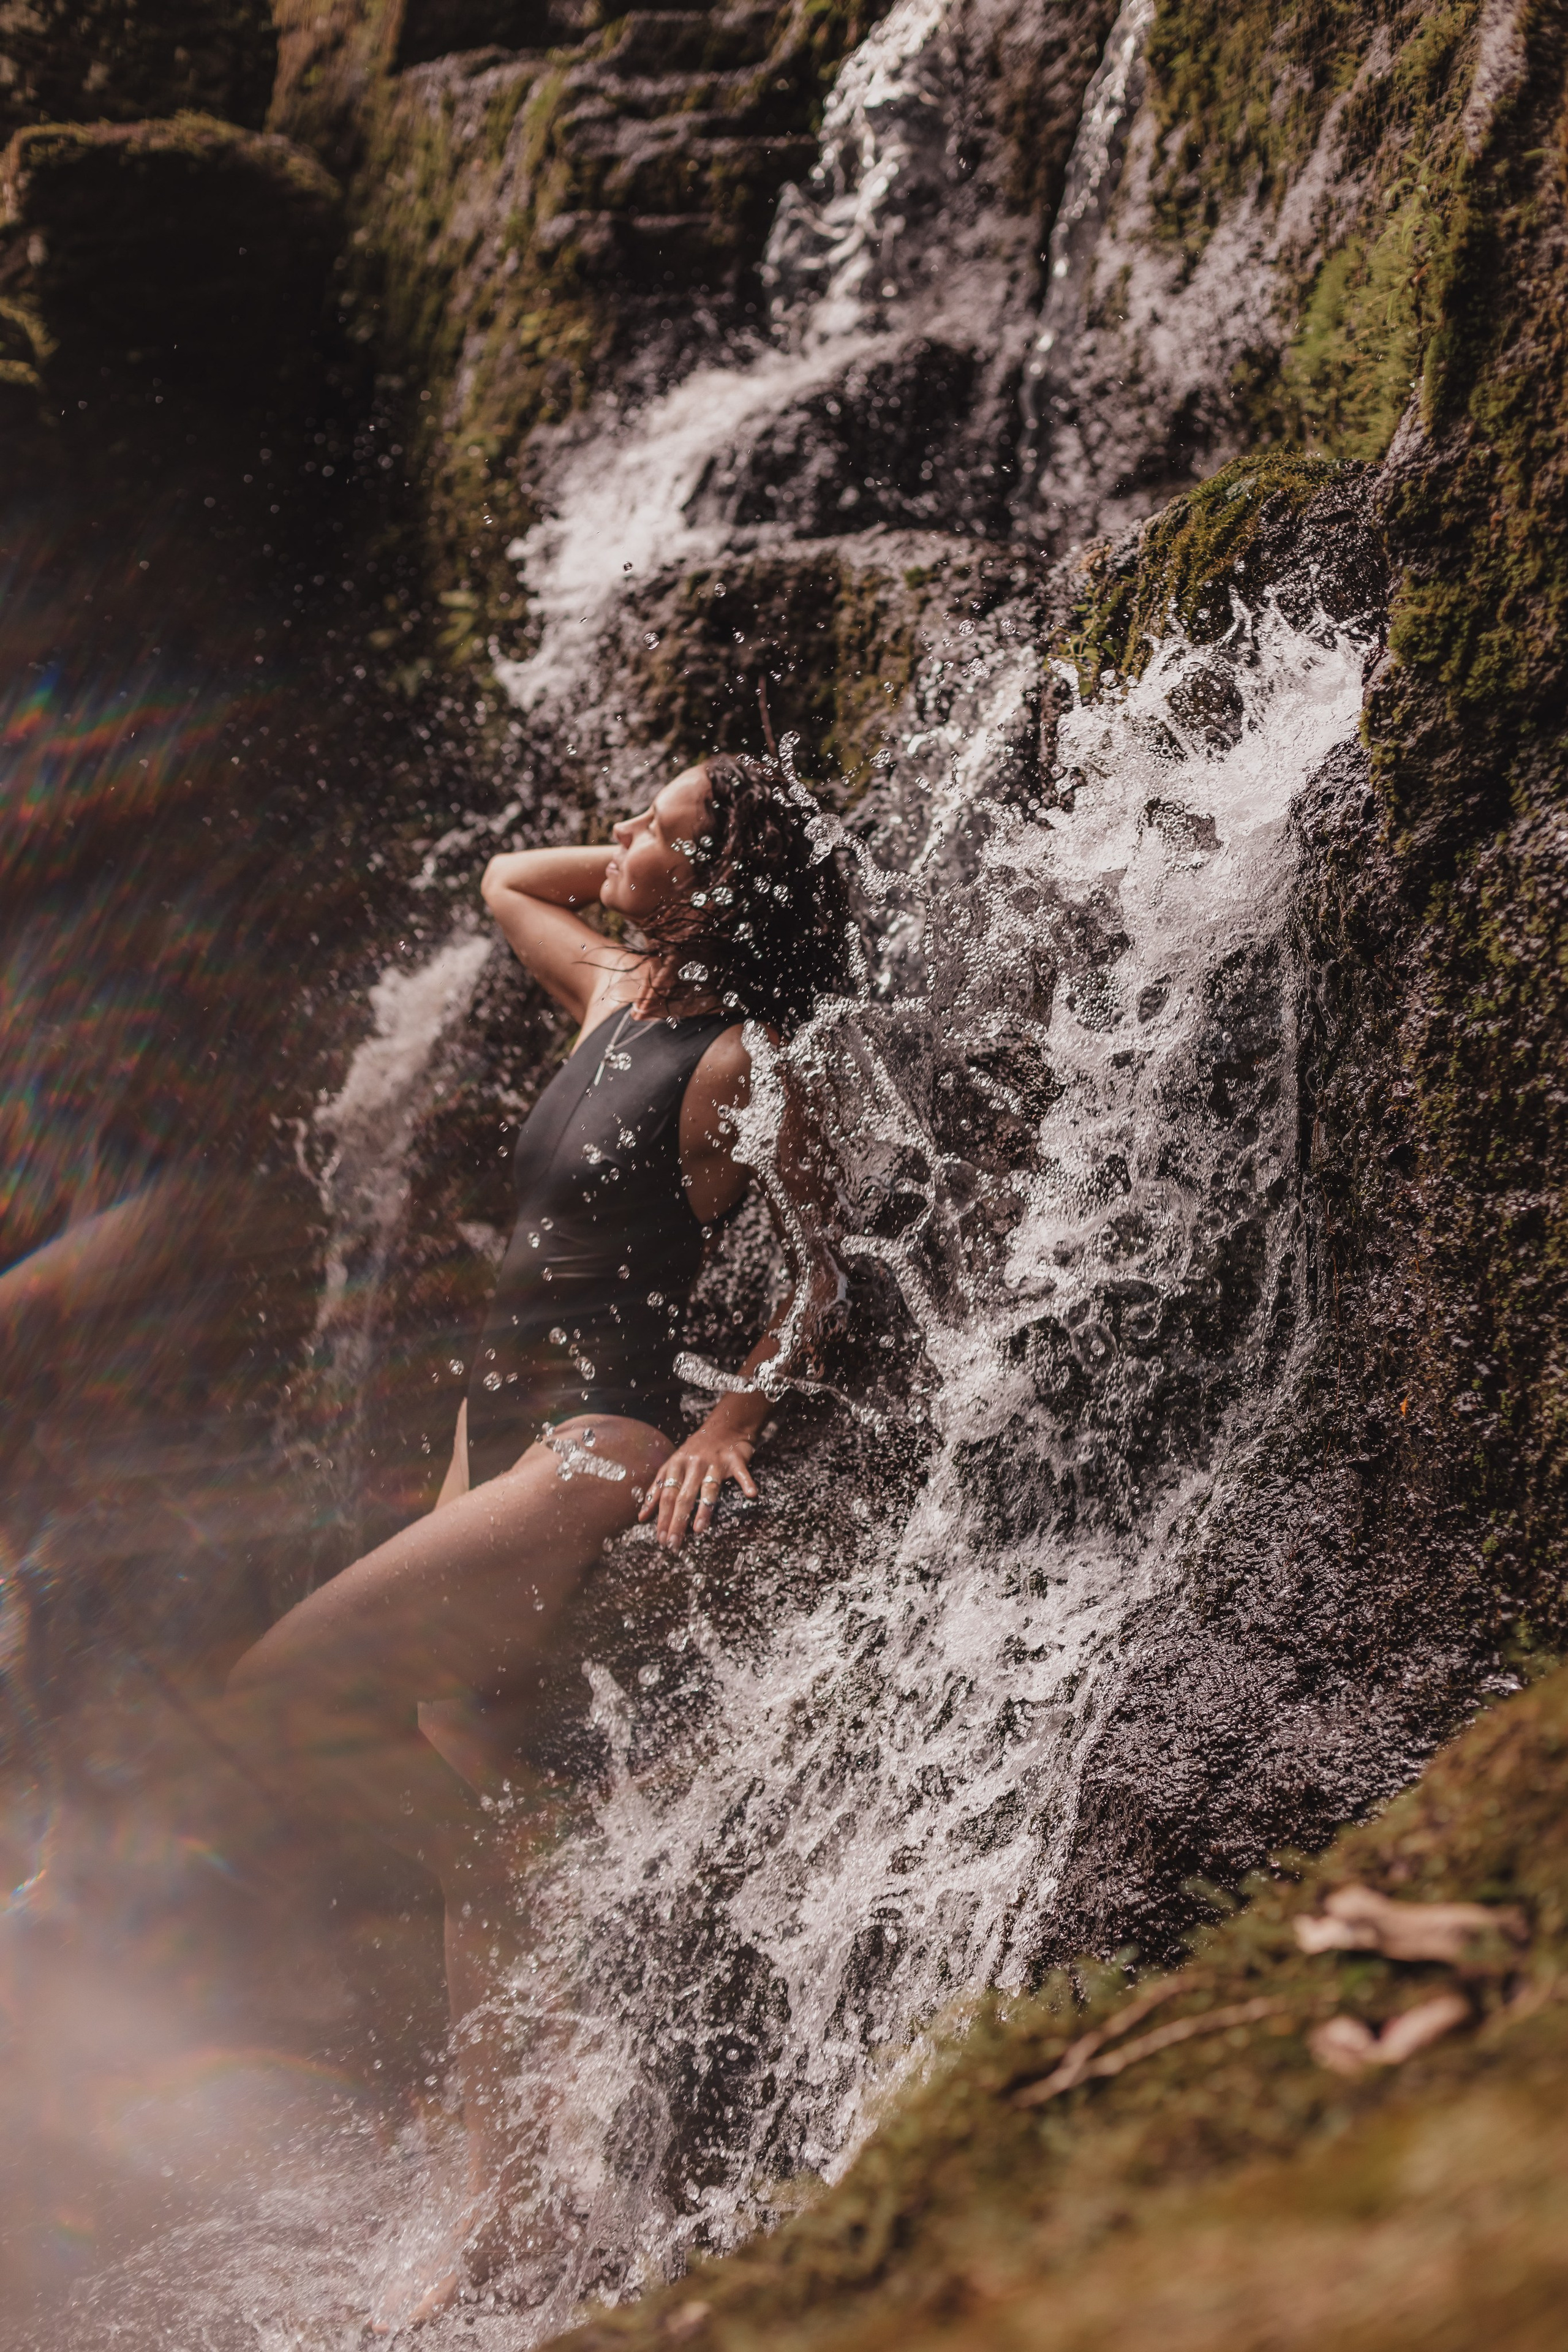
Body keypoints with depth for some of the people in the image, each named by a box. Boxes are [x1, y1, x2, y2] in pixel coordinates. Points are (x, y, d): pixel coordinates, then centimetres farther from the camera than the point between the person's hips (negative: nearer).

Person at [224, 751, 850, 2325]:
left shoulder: (739, 1060, -12)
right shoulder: (611, 990, 9)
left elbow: (820, 1274, -7)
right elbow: (504, 878, 28)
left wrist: (733, 1421, -16)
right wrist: (637, 862, 16)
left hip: (600, 1447, -9)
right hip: (499, 1426, 9)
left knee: (288, 1687, -19)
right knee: (463, 1835, 8)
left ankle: (546, 1912, -3)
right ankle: (499, 2203, 16)